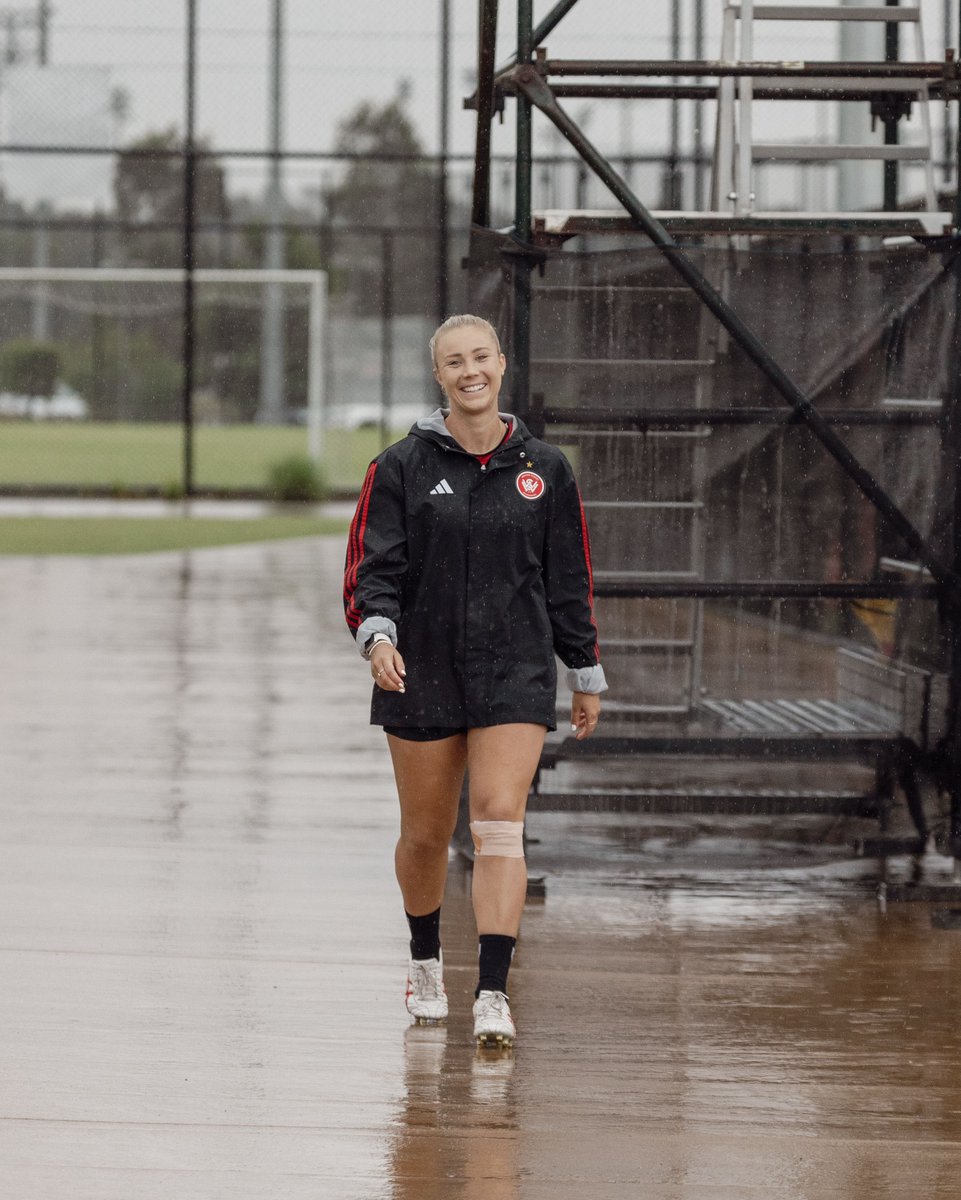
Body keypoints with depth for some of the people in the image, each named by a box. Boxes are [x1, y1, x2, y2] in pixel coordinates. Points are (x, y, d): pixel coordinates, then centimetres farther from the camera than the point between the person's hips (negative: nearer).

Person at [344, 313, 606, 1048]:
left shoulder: (544, 469, 4)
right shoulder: (402, 467, 0)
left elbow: (570, 578, 10)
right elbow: (371, 566, -4)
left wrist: (587, 676, 13)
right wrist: (377, 633, -23)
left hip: (515, 676, 0)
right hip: (422, 675, 0)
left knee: (500, 825, -14)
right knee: (426, 834, 10)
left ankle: (493, 996, -18)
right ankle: (426, 962, 37)